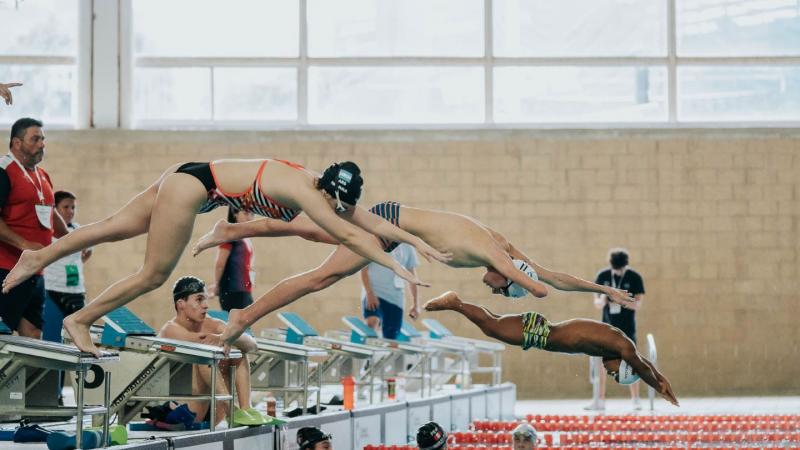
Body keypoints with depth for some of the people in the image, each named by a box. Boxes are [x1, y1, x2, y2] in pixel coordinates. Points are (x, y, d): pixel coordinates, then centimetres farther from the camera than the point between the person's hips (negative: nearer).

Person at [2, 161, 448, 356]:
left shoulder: (324, 190, 1)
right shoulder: (305, 193, -23)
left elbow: (370, 220, 7)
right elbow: (348, 235, -29)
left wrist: (416, 240, 1)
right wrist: (397, 267, -29)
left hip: (189, 179, 9)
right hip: (193, 187, -9)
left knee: (117, 227, 16)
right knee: (154, 274, 0)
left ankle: (39, 257, 25)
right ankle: (80, 320, 12)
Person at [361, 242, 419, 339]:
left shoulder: (407, 248, 9)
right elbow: (364, 270, -2)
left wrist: (416, 304, 9)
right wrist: (370, 293, -16)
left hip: (395, 299, 3)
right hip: (373, 294, -3)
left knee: (390, 337, -2)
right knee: (372, 322, -31)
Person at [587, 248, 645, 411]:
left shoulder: (635, 278, -6)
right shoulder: (603, 276, 1)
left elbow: (638, 304, -7)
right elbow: (596, 303, 5)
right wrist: (602, 301, -19)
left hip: (627, 327, -3)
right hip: (607, 325, 3)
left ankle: (636, 400, 8)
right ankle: (600, 400, 4)